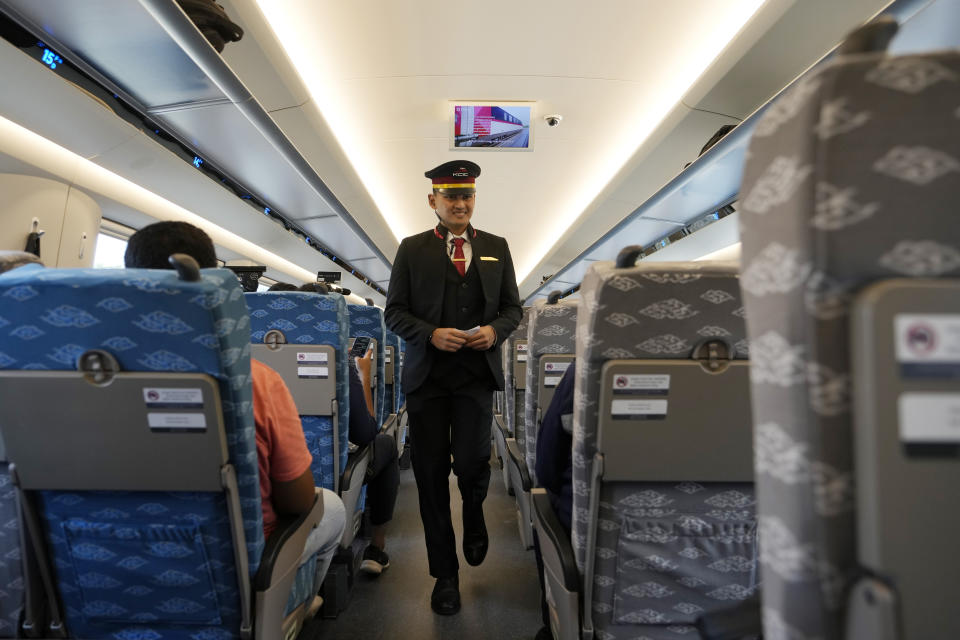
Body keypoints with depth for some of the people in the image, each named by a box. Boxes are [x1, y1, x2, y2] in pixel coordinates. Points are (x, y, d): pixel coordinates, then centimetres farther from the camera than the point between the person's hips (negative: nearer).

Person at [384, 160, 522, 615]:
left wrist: (494, 330, -9)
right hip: (427, 374, 0)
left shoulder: (496, 248, 11)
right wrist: (431, 334, -14)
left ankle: (474, 514, 29)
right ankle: (445, 575, 23)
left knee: (470, 462, -11)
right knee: (431, 475, 5)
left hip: (477, 374, 0)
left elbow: (512, 307, 13)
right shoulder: (412, 249, 6)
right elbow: (394, 312, 3)